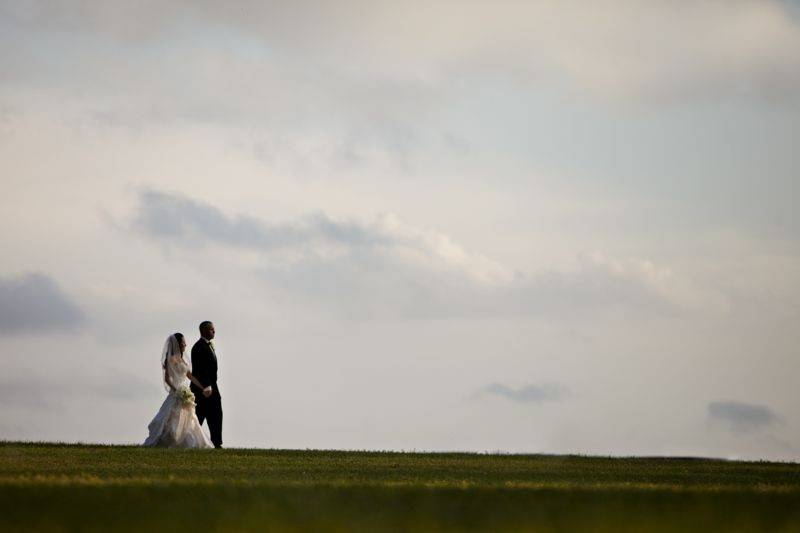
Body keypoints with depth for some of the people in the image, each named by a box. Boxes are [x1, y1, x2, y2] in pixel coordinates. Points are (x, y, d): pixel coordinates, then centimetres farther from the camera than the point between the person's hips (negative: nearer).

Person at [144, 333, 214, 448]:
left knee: (187, 421, 7)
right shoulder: (171, 359, -10)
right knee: (173, 422, -8)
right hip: (176, 394, -9)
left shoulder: (181, 359, 14)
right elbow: (167, 378, -15)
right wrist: (176, 391, -24)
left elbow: (189, 376, 18)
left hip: (185, 392, 9)